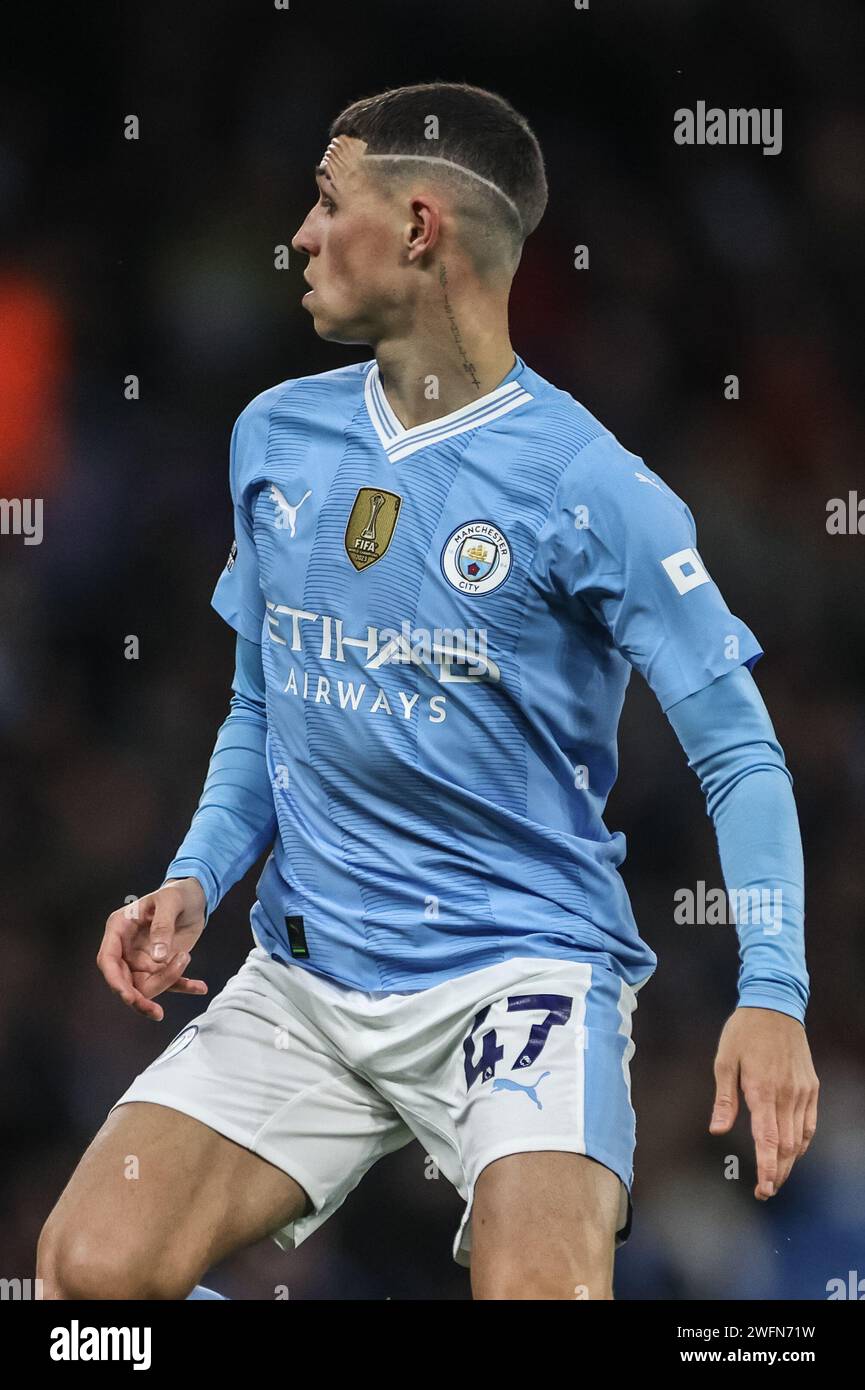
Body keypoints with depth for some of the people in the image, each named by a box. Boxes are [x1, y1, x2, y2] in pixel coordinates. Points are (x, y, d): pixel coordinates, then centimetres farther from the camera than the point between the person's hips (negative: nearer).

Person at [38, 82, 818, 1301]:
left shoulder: (588, 485, -8)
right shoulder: (277, 438, 9)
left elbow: (740, 754, -7)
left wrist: (772, 993, -20)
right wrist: (196, 882, 3)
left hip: (523, 966, -5)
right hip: (304, 976, 5)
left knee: (538, 1288, -30)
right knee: (90, 1268, -13)